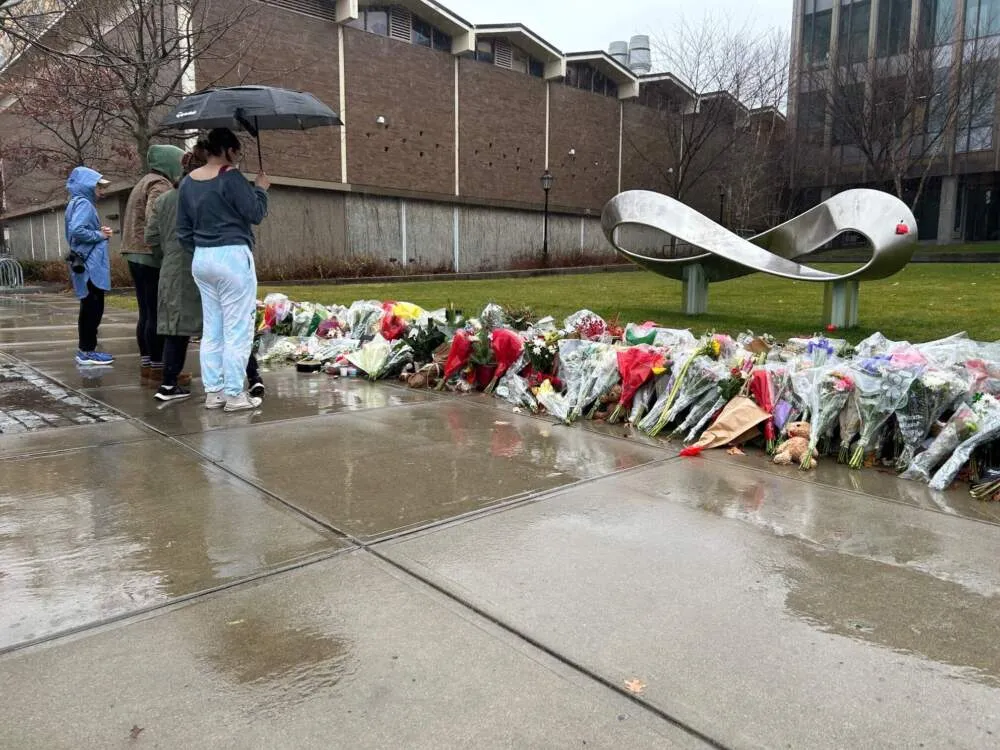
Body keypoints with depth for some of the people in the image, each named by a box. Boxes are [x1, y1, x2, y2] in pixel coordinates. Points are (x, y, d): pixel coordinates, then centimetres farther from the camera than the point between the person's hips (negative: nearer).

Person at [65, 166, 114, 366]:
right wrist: (100, 235, -12)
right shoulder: (83, 204, -11)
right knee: (93, 308, -6)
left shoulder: (80, 203, 18)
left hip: (89, 265, 10)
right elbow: (77, 231, -24)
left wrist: (100, 232, 7)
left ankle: (86, 349, 18)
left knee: (90, 308, 13)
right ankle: (87, 351, -2)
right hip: (90, 265, -10)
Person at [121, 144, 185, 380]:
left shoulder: (145, 182, 23)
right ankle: (158, 366, -6)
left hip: (137, 255, 10)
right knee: (158, 313, -8)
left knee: (146, 312, 11)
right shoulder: (160, 184, -9)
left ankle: (146, 363, 15)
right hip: (151, 256, -10)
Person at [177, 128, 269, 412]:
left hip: (201, 260, 8)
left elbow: (183, 230, 13)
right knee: (238, 329, -2)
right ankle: (234, 394, 1)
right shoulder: (231, 177, -11)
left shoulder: (188, 182, 11)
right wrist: (261, 188, 6)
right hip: (233, 256, -8)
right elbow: (256, 213, -9)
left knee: (211, 329, 12)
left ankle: (212, 391, 15)